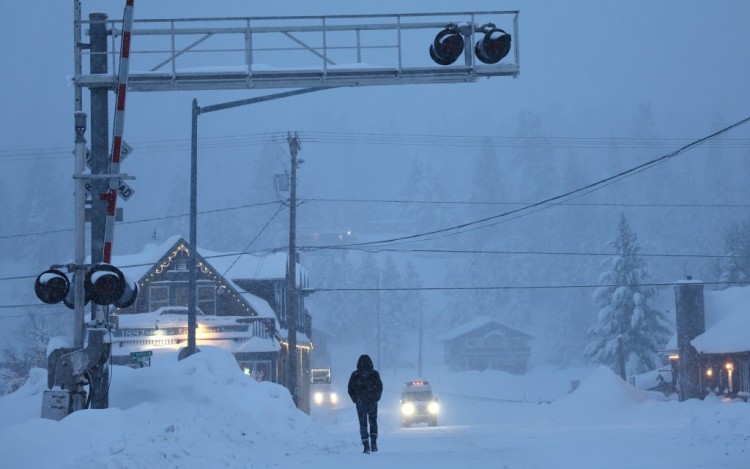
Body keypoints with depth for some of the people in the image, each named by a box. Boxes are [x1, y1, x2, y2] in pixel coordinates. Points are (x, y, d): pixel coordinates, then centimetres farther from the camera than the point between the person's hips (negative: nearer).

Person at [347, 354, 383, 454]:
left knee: (363, 424, 5)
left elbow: (350, 390, -2)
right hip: (373, 403, 1)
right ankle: (373, 443, 5)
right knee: (373, 422, 17)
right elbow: (380, 388, -1)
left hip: (360, 403, -1)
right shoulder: (374, 374, -4)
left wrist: (355, 399, 10)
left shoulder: (355, 375, -4)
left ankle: (366, 446, -3)